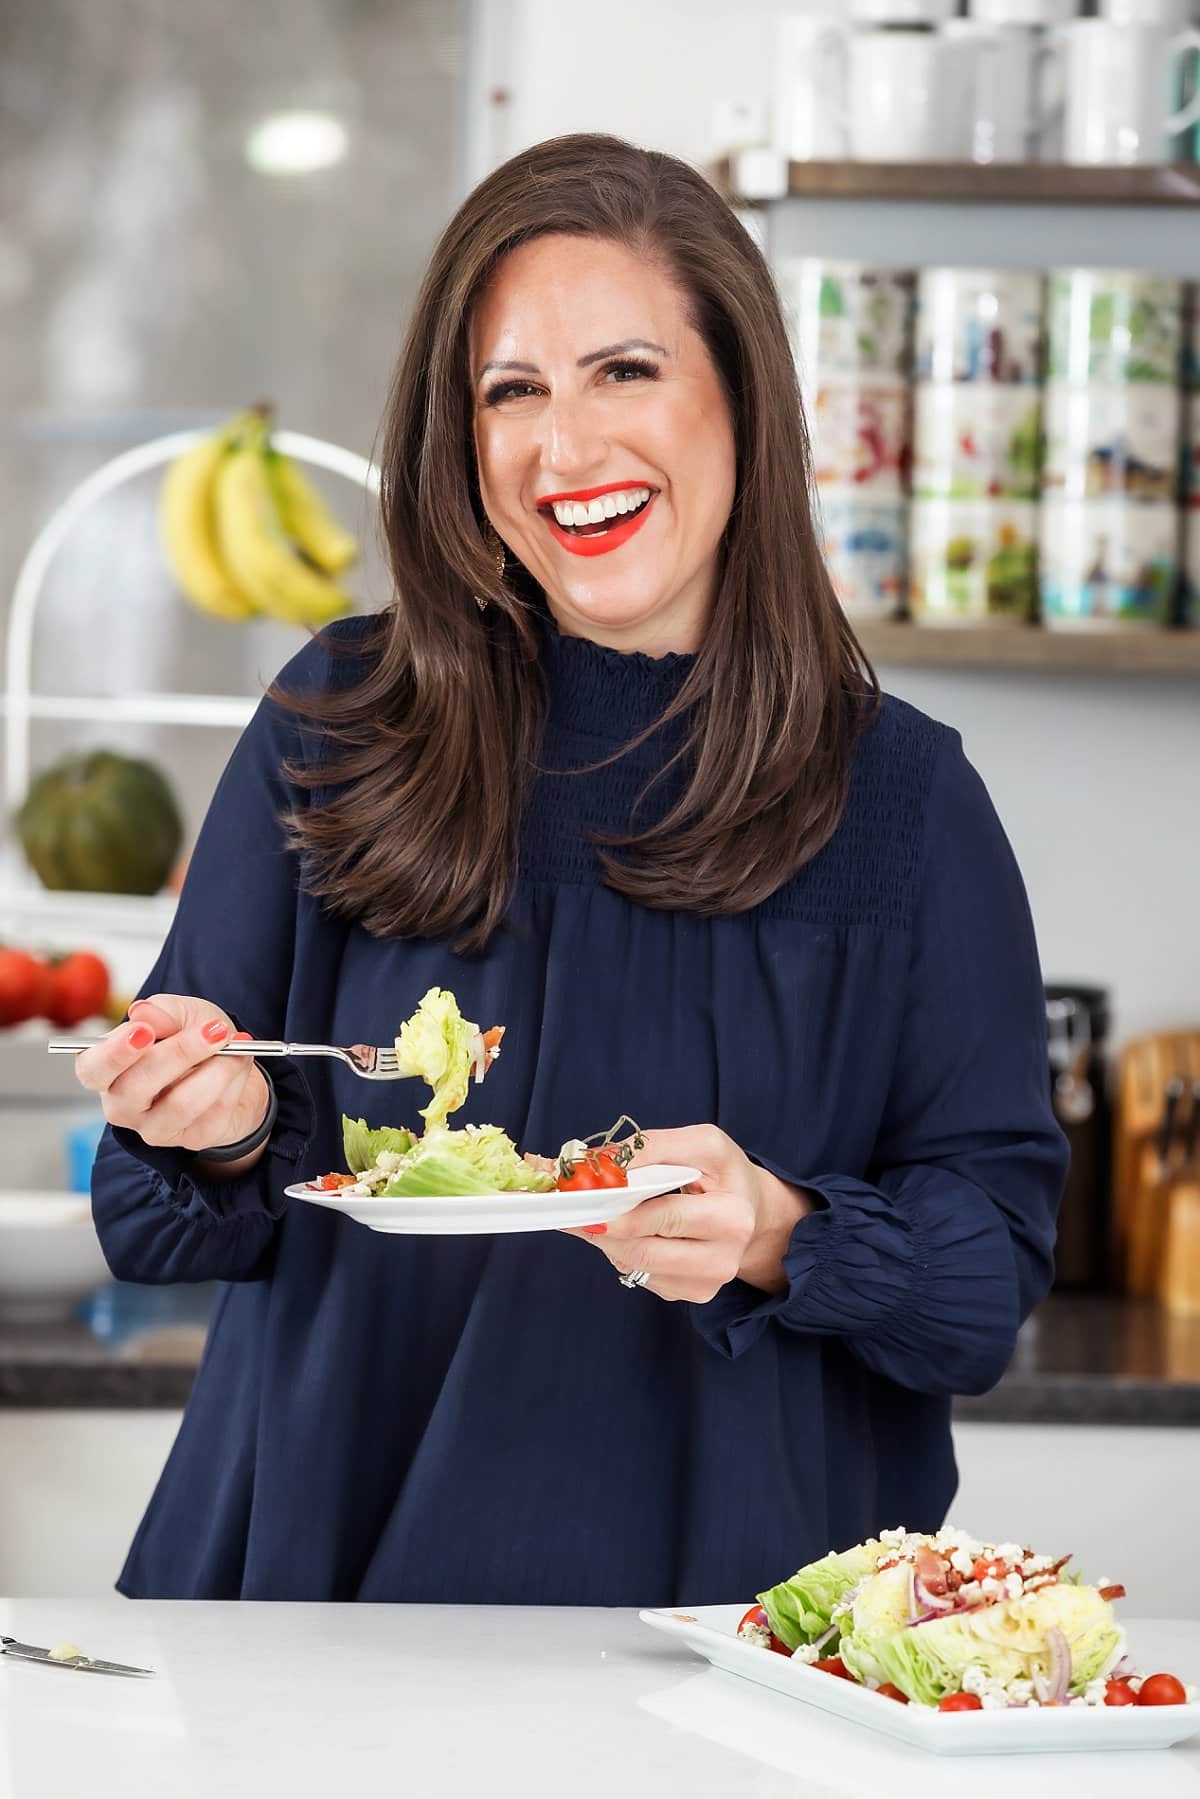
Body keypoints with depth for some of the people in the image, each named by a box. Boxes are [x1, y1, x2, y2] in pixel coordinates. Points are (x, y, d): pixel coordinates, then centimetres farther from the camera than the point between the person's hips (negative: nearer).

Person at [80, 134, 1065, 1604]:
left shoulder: (900, 798, 2)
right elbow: (158, 1224, 10)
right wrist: (224, 1137, -11)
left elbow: (995, 1251, 1)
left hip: (725, 1580, -3)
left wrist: (784, 1241, -16)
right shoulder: (335, 736, 4)